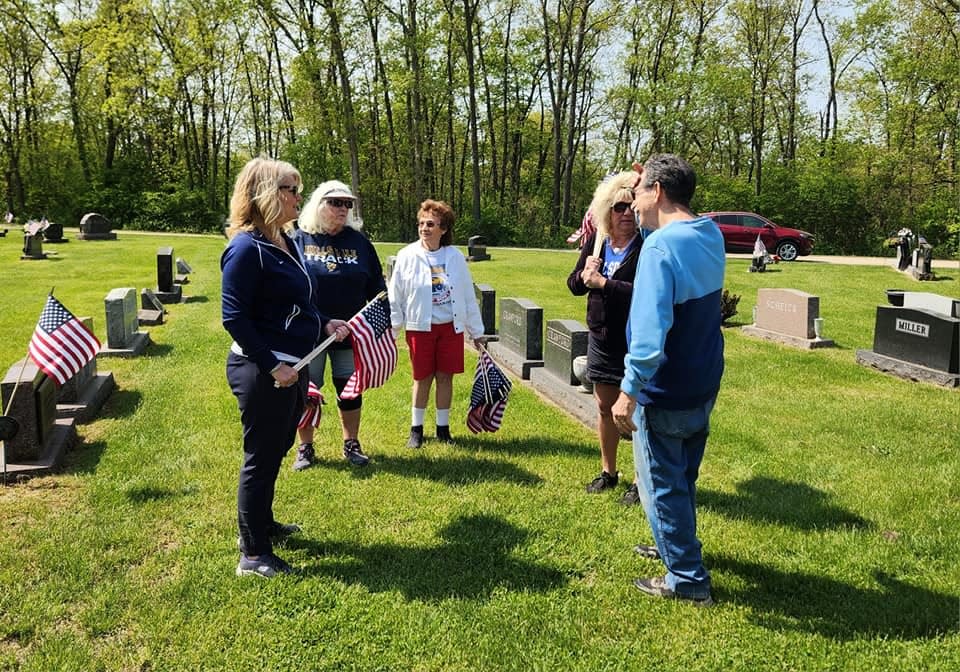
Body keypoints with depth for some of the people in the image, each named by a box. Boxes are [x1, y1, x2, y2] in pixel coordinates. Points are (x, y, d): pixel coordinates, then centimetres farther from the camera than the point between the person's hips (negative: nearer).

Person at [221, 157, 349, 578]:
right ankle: (253, 555, 16)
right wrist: (272, 365, -23)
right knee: (261, 458, 2)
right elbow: (234, 318, -21)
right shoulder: (247, 249, -18)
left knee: (275, 452, 22)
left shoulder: (284, 243, 10)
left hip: (290, 368, 9)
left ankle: (261, 523, 42)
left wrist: (324, 324, 6)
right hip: (261, 373, -9)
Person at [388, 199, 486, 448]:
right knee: (422, 379, 7)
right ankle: (416, 428, 23)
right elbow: (395, 296, -1)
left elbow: (468, 296, 5)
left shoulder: (455, 256, -1)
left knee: (445, 377, 8)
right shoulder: (407, 256, -6)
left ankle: (443, 427, 23)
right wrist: (392, 326, -5)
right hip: (420, 327, -2)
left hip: (451, 327, 2)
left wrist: (476, 331, 8)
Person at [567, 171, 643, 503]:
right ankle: (608, 472, 35)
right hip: (601, 338, 6)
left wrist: (602, 282, -23)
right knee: (605, 408, 17)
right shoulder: (597, 241, 3)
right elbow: (574, 285, 8)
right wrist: (585, 273, -14)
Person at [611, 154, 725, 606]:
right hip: (704, 384, 9)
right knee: (683, 476, 24)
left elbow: (650, 329, -31)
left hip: (666, 394, -9)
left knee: (662, 484, 7)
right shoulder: (710, 234, 2)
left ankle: (687, 579, 18)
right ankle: (674, 546, 43)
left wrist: (629, 391, -24)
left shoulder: (660, 246, -24)